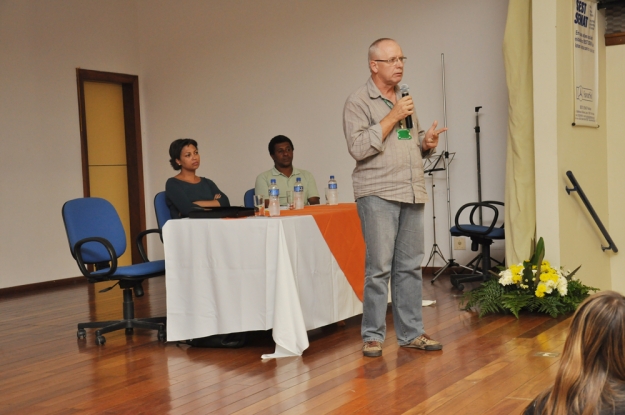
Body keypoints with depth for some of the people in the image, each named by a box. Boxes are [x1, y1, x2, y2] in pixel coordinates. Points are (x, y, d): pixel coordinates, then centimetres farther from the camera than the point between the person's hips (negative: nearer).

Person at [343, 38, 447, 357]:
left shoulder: (405, 99, 19)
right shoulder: (358, 102, -2)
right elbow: (358, 147, -14)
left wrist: (427, 143, 4)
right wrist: (392, 118, -14)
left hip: (412, 193, 7)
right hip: (378, 195, -6)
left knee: (410, 267, 8)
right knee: (379, 268, -5)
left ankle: (411, 333, 16)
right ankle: (372, 335, 6)